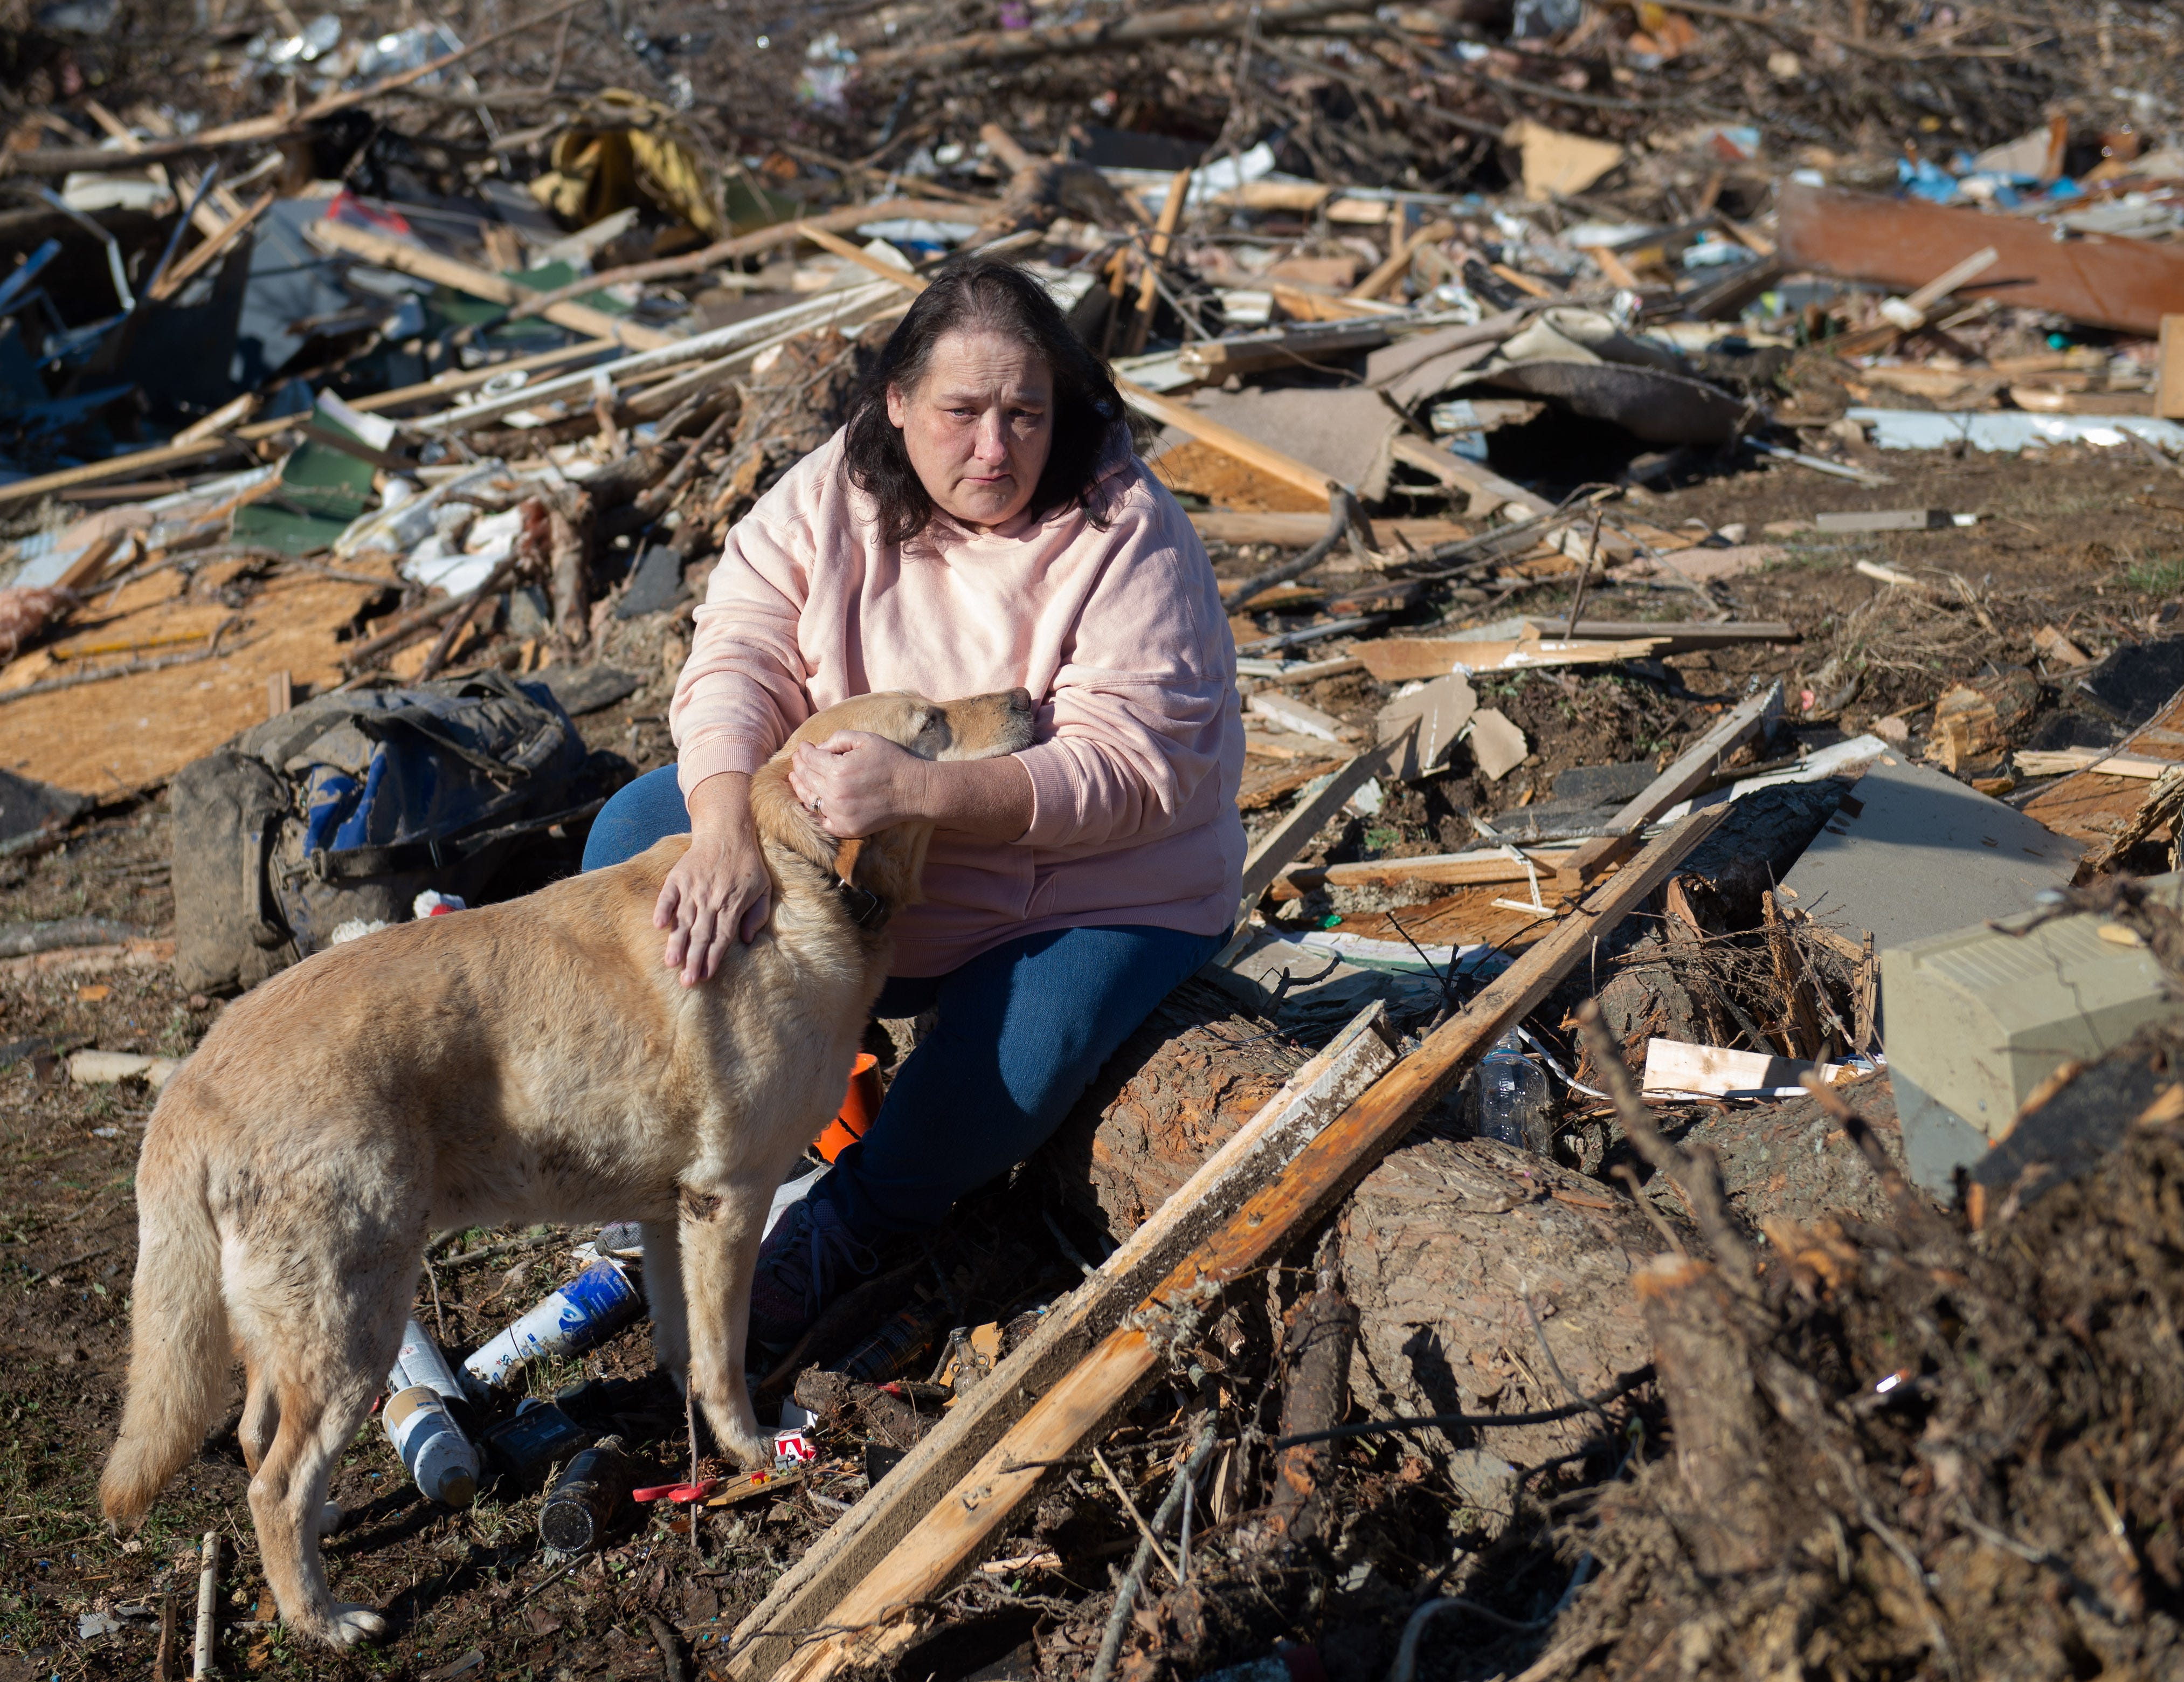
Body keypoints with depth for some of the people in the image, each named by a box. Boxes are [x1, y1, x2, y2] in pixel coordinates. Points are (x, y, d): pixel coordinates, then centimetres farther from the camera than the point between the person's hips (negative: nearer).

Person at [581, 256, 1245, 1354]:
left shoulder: (1127, 536, -18)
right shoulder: (828, 498, -6)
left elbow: (1127, 769, -27)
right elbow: (737, 665, -18)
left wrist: (919, 788, -42)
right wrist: (727, 831, -40)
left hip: (1083, 900, -4)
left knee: (999, 1083, -32)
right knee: (640, 835, -12)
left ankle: (843, 1229, 0)